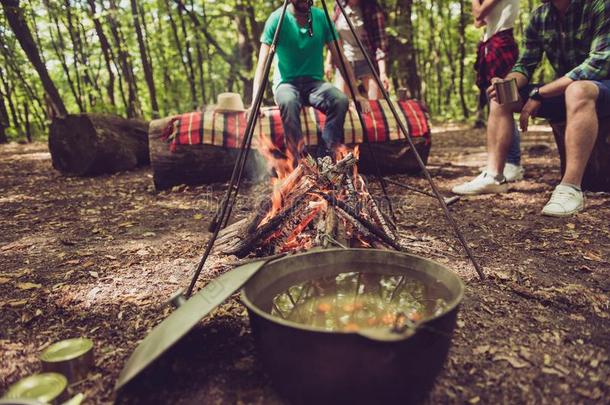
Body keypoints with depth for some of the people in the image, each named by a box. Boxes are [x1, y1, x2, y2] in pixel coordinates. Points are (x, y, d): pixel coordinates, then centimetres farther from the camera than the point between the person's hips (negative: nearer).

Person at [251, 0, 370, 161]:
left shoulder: (322, 17, 1)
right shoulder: (277, 18, -8)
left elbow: (339, 57, 3)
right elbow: (262, 62, -14)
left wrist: (356, 93, -5)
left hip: (314, 82, 3)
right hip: (286, 83, -2)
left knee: (341, 100, -28)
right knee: (289, 102, -38)